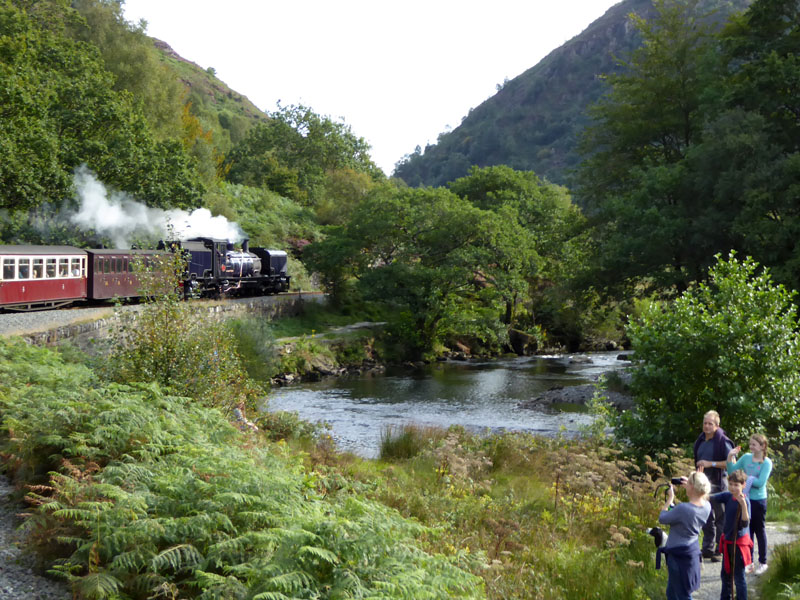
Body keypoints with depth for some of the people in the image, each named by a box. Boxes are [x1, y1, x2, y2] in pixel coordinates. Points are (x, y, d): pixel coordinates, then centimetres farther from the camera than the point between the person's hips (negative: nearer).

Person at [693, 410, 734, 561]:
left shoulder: (723, 442, -10)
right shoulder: (701, 441, 12)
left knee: (720, 518, -1)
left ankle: (720, 551, 5)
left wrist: (710, 464, -19)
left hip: (718, 484, -7)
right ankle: (708, 549, 20)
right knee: (706, 519, 12)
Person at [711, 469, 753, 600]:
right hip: (727, 540, 7)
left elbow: (745, 524, -29)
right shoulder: (727, 496, -4)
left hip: (739, 542, -7)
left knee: (738, 576, 2)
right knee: (725, 573, 22)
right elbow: (711, 498, -13)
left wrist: (743, 504, -43)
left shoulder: (745, 500, -22)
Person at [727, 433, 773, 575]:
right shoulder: (746, 457, 1)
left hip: (759, 500, -4)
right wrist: (730, 457, -10)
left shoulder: (767, 463, -12)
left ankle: (762, 562, 21)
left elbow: (760, 482, -21)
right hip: (745, 498, 4)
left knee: (759, 531, 8)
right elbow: (732, 471, 1)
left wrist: (746, 479, -15)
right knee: (747, 531, 12)